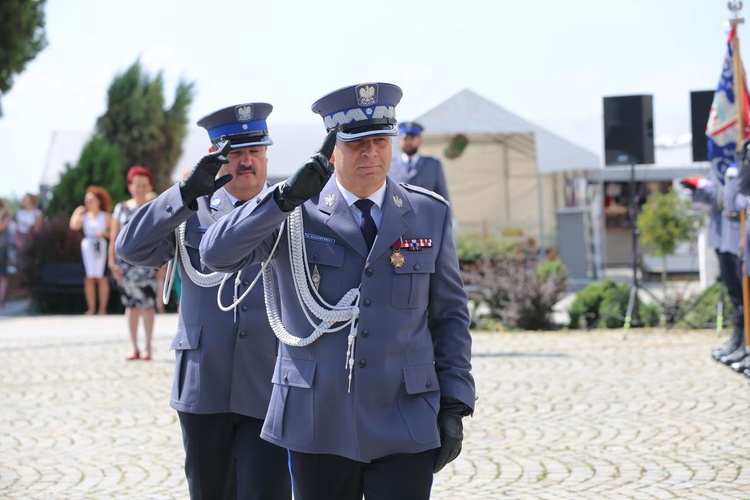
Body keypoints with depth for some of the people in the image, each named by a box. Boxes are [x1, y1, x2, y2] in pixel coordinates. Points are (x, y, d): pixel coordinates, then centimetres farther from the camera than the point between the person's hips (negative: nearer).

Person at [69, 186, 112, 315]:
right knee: (89, 279, 0)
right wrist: (78, 212, -1)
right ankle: (91, 308, 3)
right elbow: (74, 226, -9)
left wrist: (104, 233, -14)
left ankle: (102, 308, 1)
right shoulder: (84, 216, 9)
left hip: (101, 247, -2)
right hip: (87, 246, 2)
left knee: (102, 278, -2)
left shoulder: (105, 216, 4)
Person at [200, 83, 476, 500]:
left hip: (405, 429, 0)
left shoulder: (430, 215, 6)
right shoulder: (296, 214, 1)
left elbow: (450, 316, 8)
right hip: (318, 424, 0)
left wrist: (454, 407, 2)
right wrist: (285, 198, -23)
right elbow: (217, 254, -13)